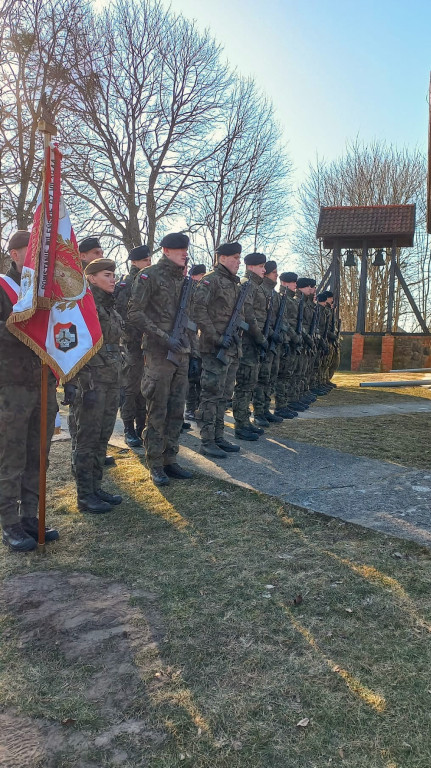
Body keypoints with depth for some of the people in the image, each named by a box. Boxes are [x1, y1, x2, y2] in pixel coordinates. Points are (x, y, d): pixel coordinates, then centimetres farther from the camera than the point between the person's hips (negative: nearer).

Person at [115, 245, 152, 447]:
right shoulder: (125, 285, -6)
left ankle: (142, 427, 20)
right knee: (130, 388, 0)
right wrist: (136, 340, -17)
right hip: (133, 345, -6)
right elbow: (123, 317, -13)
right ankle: (129, 430, 7)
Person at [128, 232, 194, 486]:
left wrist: (188, 344, 13)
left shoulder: (184, 279, 16)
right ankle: (155, 465, 7)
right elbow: (135, 314, -12)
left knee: (176, 411, 10)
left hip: (182, 353, 7)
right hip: (158, 353, -7)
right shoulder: (150, 276, -5)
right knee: (157, 412, -2)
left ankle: (170, 459, 20)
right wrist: (164, 337, -17)